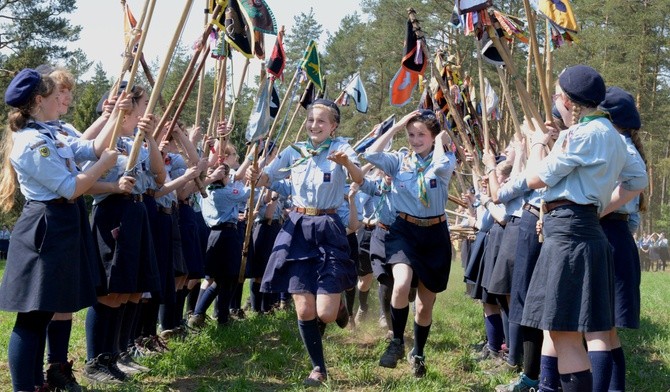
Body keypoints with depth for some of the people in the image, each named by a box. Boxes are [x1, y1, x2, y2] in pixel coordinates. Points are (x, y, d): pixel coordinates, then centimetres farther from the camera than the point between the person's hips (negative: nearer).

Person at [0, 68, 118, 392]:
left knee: (43, 313, 16)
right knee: (31, 317, -7)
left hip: (56, 228, 11)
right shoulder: (33, 143, -18)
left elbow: (92, 148, 15)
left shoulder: (46, 134, 14)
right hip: (46, 230, -11)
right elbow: (71, 189, -20)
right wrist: (105, 163, -9)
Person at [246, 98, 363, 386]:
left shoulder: (341, 148, -3)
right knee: (304, 310, -1)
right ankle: (318, 368, 19)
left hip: (328, 229, -3)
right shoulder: (294, 151, 8)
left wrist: (346, 162, -42)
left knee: (325, 314, -9)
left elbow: (359, 179, -20)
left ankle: (338, 303, 29)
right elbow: (265, 178, 5)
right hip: (297, 228, 3)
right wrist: (254, 176, -19)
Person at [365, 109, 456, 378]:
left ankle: (417, 353, 35)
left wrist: (440, 140, -10)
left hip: (434, 234, 0)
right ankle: (397, 342, -5)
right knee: (402, 284, -28)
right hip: (404, 230, 0)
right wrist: (396, 127, -9)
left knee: (425, 304, 10)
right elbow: (371, 155, -17)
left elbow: (441, 166, -28)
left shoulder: (446, 159, -2)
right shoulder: (399, 160, 2)